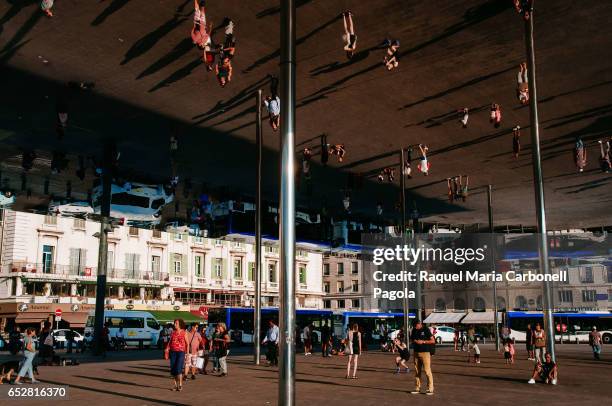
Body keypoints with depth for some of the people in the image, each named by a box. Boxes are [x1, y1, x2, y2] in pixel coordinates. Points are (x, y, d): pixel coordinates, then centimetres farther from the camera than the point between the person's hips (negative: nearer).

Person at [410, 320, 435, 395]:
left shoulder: (426, 330, -5)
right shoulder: (414, 331, 12)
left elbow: (433, 341, -5)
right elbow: (411, 339, 23)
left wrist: (423, 342, -16)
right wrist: (414, 341, -1)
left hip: (425, 352, -6)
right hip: (416, 352, 6)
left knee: (427, 371, -7)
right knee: (417, 371, 8)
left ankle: (430, 389, -2)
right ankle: (417, 388, 15)